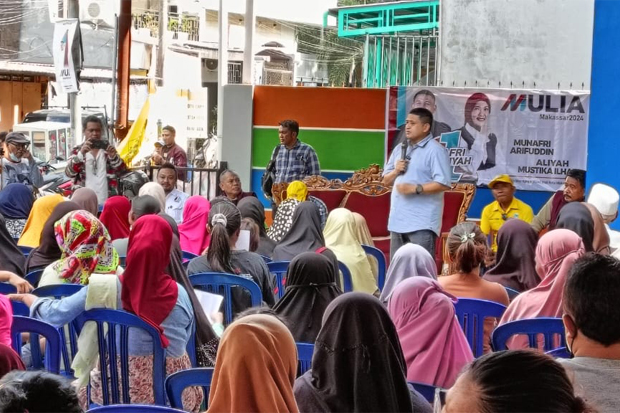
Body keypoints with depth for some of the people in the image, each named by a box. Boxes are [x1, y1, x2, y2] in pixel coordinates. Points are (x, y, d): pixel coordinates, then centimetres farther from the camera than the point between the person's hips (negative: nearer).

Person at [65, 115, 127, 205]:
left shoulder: (108, 149, 9)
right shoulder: (77, 151, 6)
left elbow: (122, 172, 1)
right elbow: (69, 172, -10)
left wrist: (113, 156, -18)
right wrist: (81, 154, -25)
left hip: (108, 203, 1)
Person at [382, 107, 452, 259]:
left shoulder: (435, 150, -8)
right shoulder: (399, 149, 16)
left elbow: (443, 183, -17)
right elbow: (386, 181, 20)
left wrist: (415, 188, -21)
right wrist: (396, 171, -1)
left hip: (422, 222, -8)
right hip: (398, 220, 8)